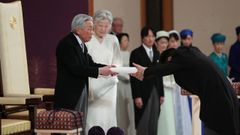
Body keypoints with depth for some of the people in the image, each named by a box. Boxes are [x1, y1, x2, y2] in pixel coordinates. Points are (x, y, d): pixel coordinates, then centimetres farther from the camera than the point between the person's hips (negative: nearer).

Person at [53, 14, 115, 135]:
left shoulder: (81, 44, 13)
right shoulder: (66, 44, -16)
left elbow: (90, 63, 10)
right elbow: (76, 69, -24)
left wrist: (107, 68, -7)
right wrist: (99, 71, -22)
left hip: (82, 93, 9)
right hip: (69, 95, -9)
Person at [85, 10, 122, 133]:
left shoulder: (113, 40, 10)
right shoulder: (87, 40, -3)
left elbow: (118, 61, 10)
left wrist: (114, 68, -12)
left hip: (109, 84, 4)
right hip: (92, 84, -4)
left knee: (109, 117, -1)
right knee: (94, 117, -10)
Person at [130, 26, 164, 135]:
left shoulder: (156, 53, 15)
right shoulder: (136, 53, -3)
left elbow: (159, 75, 16)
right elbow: (133, 76, -7)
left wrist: (161, 94, 11)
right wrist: (136, 96, -14)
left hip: (155, 93, 5)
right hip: (143, 93, -5)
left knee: (153, 125, 3)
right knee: (143, 125, -5)